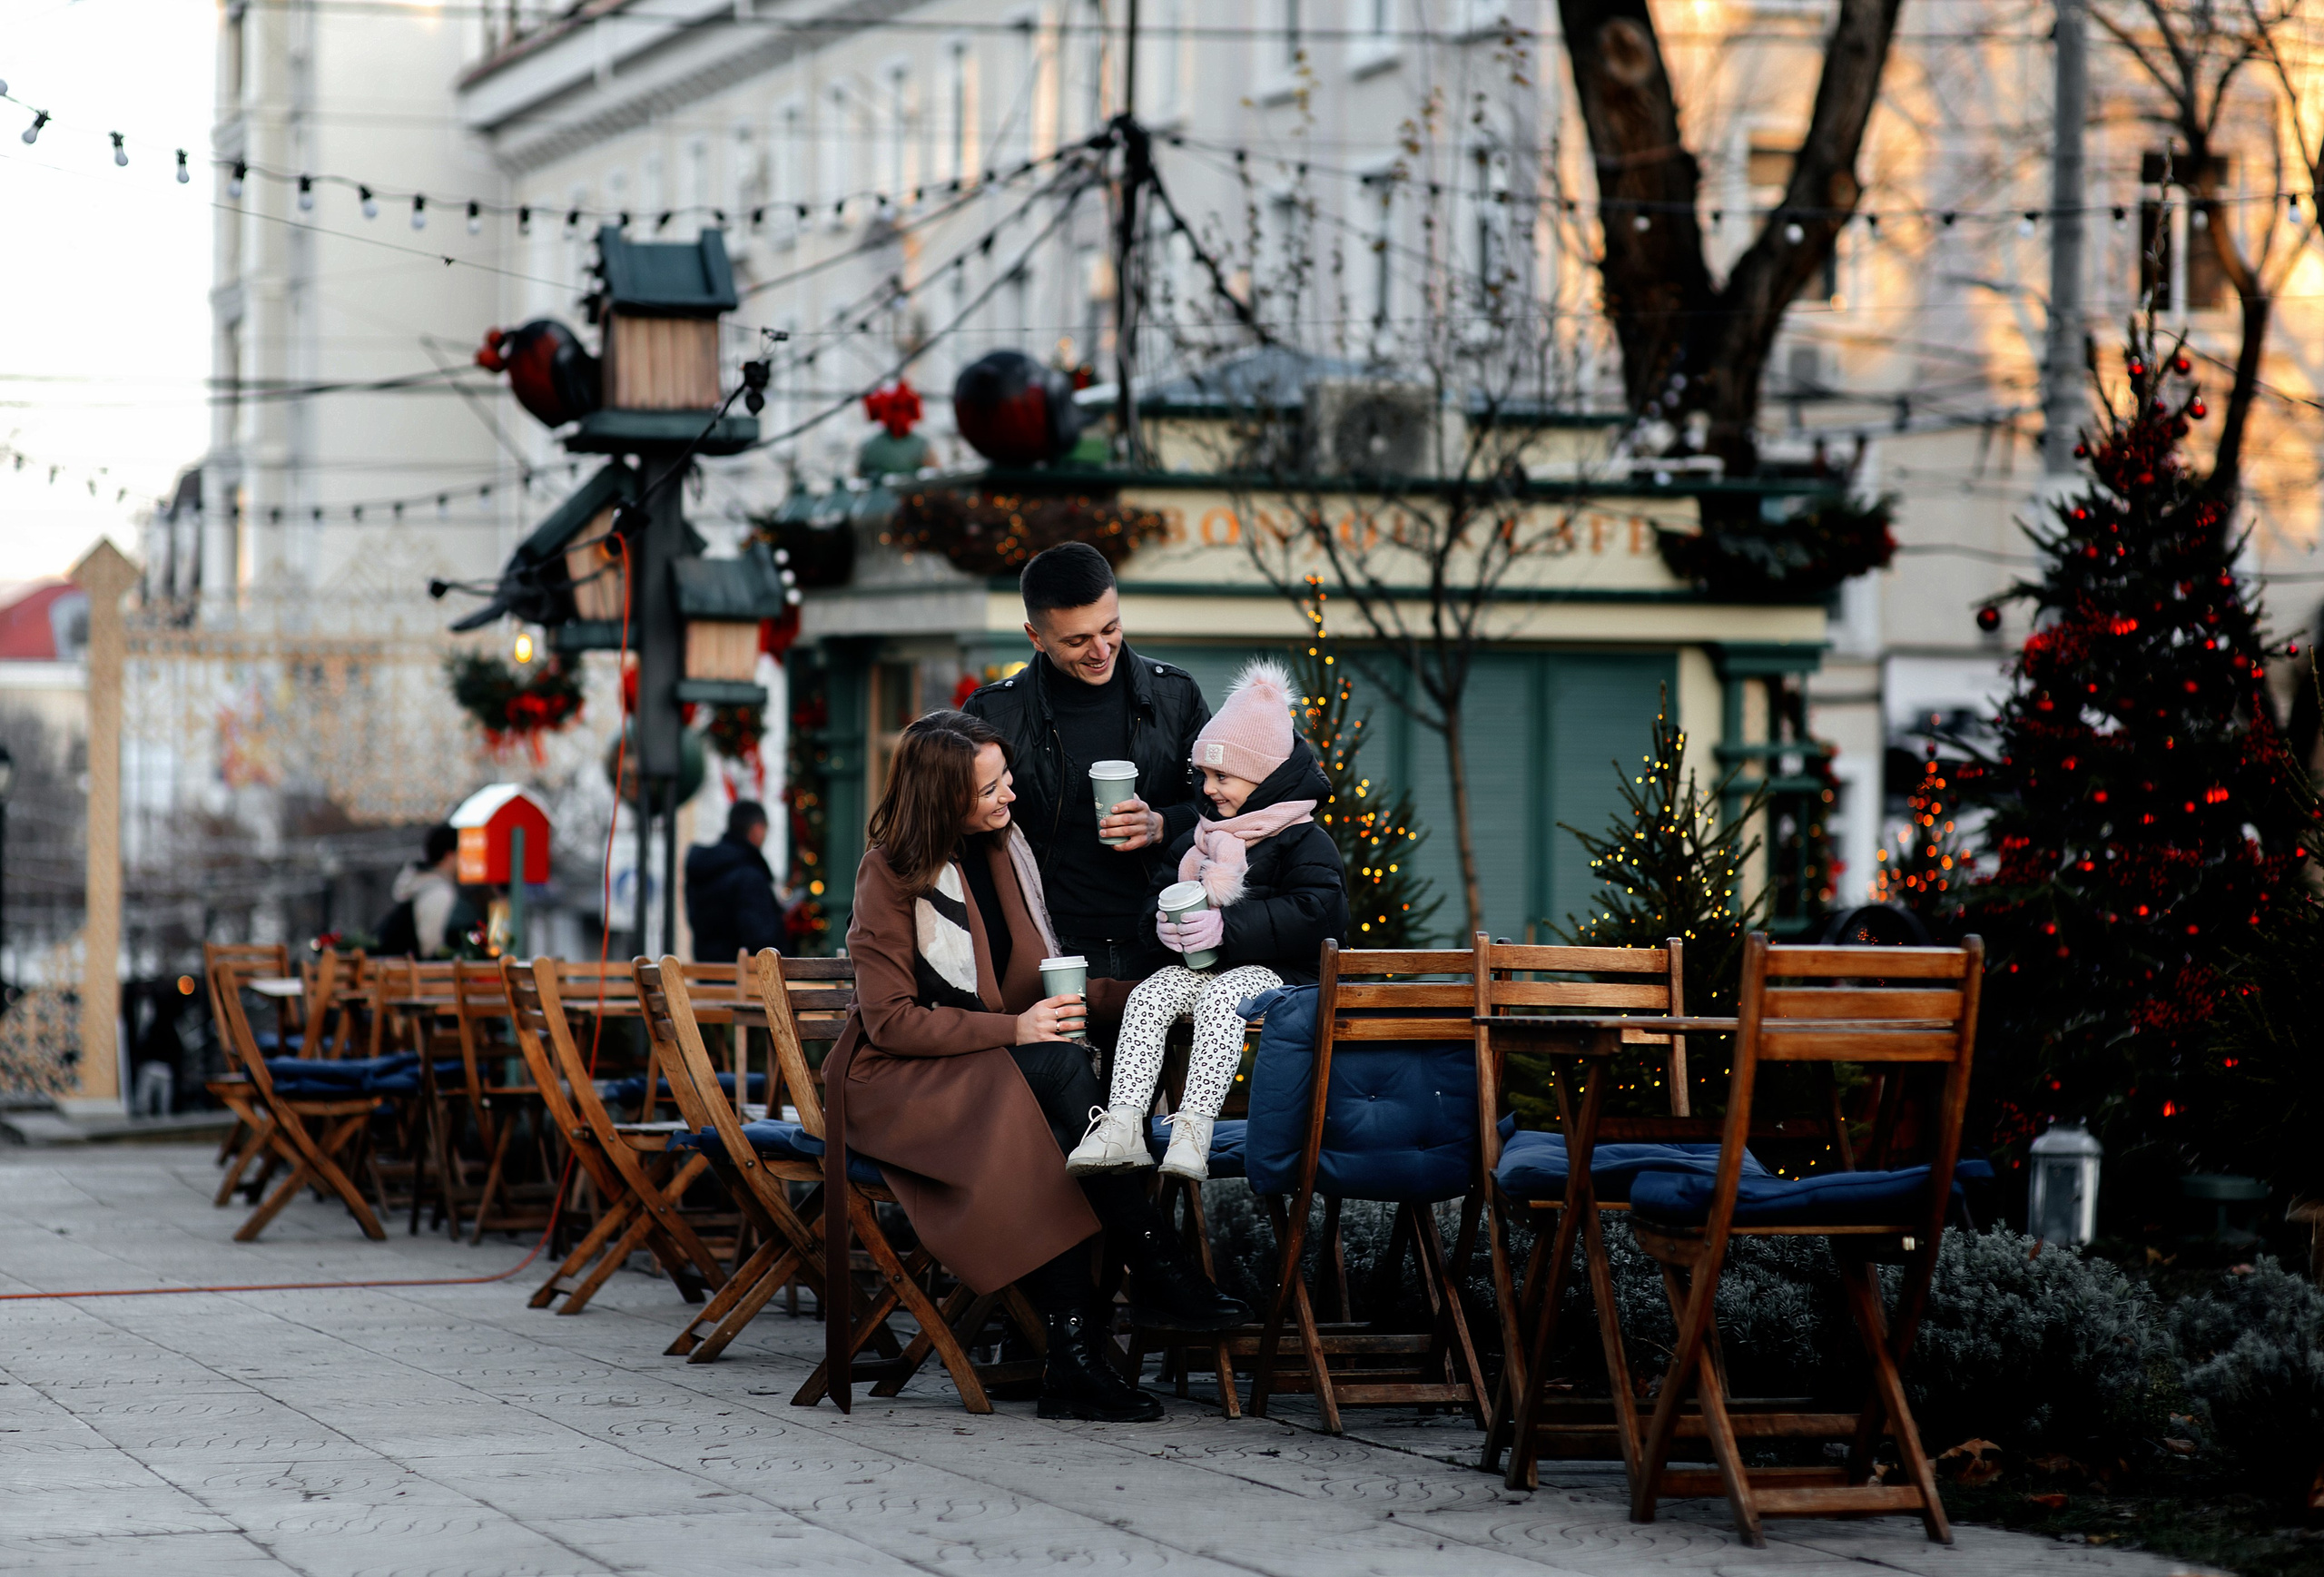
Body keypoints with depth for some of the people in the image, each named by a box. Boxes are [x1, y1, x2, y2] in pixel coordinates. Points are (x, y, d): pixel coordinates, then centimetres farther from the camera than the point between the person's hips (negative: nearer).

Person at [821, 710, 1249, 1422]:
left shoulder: (1005, 845, 10)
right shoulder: (890, 874, -10)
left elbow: (1032, 980, 14)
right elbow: (890, 1020, -14)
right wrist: (1013, 1031, -23)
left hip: (998, 1069, 5)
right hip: (897, 1081, -5)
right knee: (1059, 1067, -34)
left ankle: (1074, 1351, -40)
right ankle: (1158, 1270, -34)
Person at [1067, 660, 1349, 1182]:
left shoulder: (1306, 843, -4)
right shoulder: (1199, 839, 18)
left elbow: (1312, 913, -18)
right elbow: (1160, 892, 23)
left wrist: (1226, 928, -24)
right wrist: (1164, 922, -5)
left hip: (1266, 969, -6)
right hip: (1197, 964, 6)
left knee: (1220, 998, -36)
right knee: (1147, 997, -21)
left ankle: (1193, 1128, -44)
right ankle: (1122, 1124, -33)